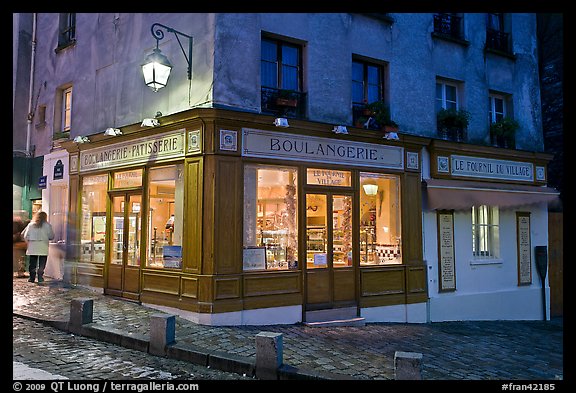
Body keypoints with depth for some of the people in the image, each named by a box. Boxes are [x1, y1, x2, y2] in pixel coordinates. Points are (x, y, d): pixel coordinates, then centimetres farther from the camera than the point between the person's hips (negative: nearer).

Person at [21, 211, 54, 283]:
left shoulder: (31, 225, 6)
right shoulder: (47, 225, -1)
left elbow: (25, 236, 5)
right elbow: (51, 236, -1)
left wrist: (29, 242, 19)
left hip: (32, 247, 2)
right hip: (43, 247, -2)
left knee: (32, 263, 9)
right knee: (42, 264, 3)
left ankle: (32, 277, 8)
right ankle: (40, 277, 0)